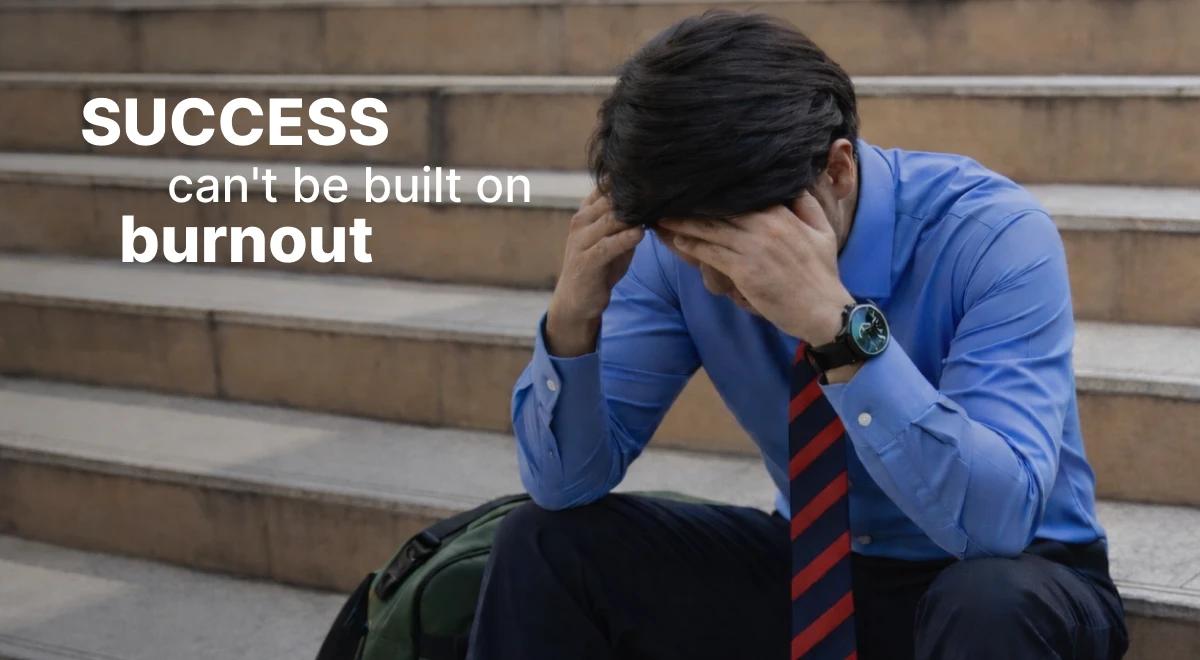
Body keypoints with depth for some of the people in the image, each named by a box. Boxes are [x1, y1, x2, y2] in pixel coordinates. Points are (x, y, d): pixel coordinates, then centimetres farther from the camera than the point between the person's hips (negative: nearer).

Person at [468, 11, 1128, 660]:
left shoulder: (995, 235, -24)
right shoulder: (684, 247, -12)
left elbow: (999, 519, -35)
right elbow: (564, 483, -10)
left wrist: (839, 326, -44)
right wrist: (572, 319, -28)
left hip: (1005, 586, -3)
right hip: (810, 571, 3)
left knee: (990, 607, -37)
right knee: (543, 545, -14)